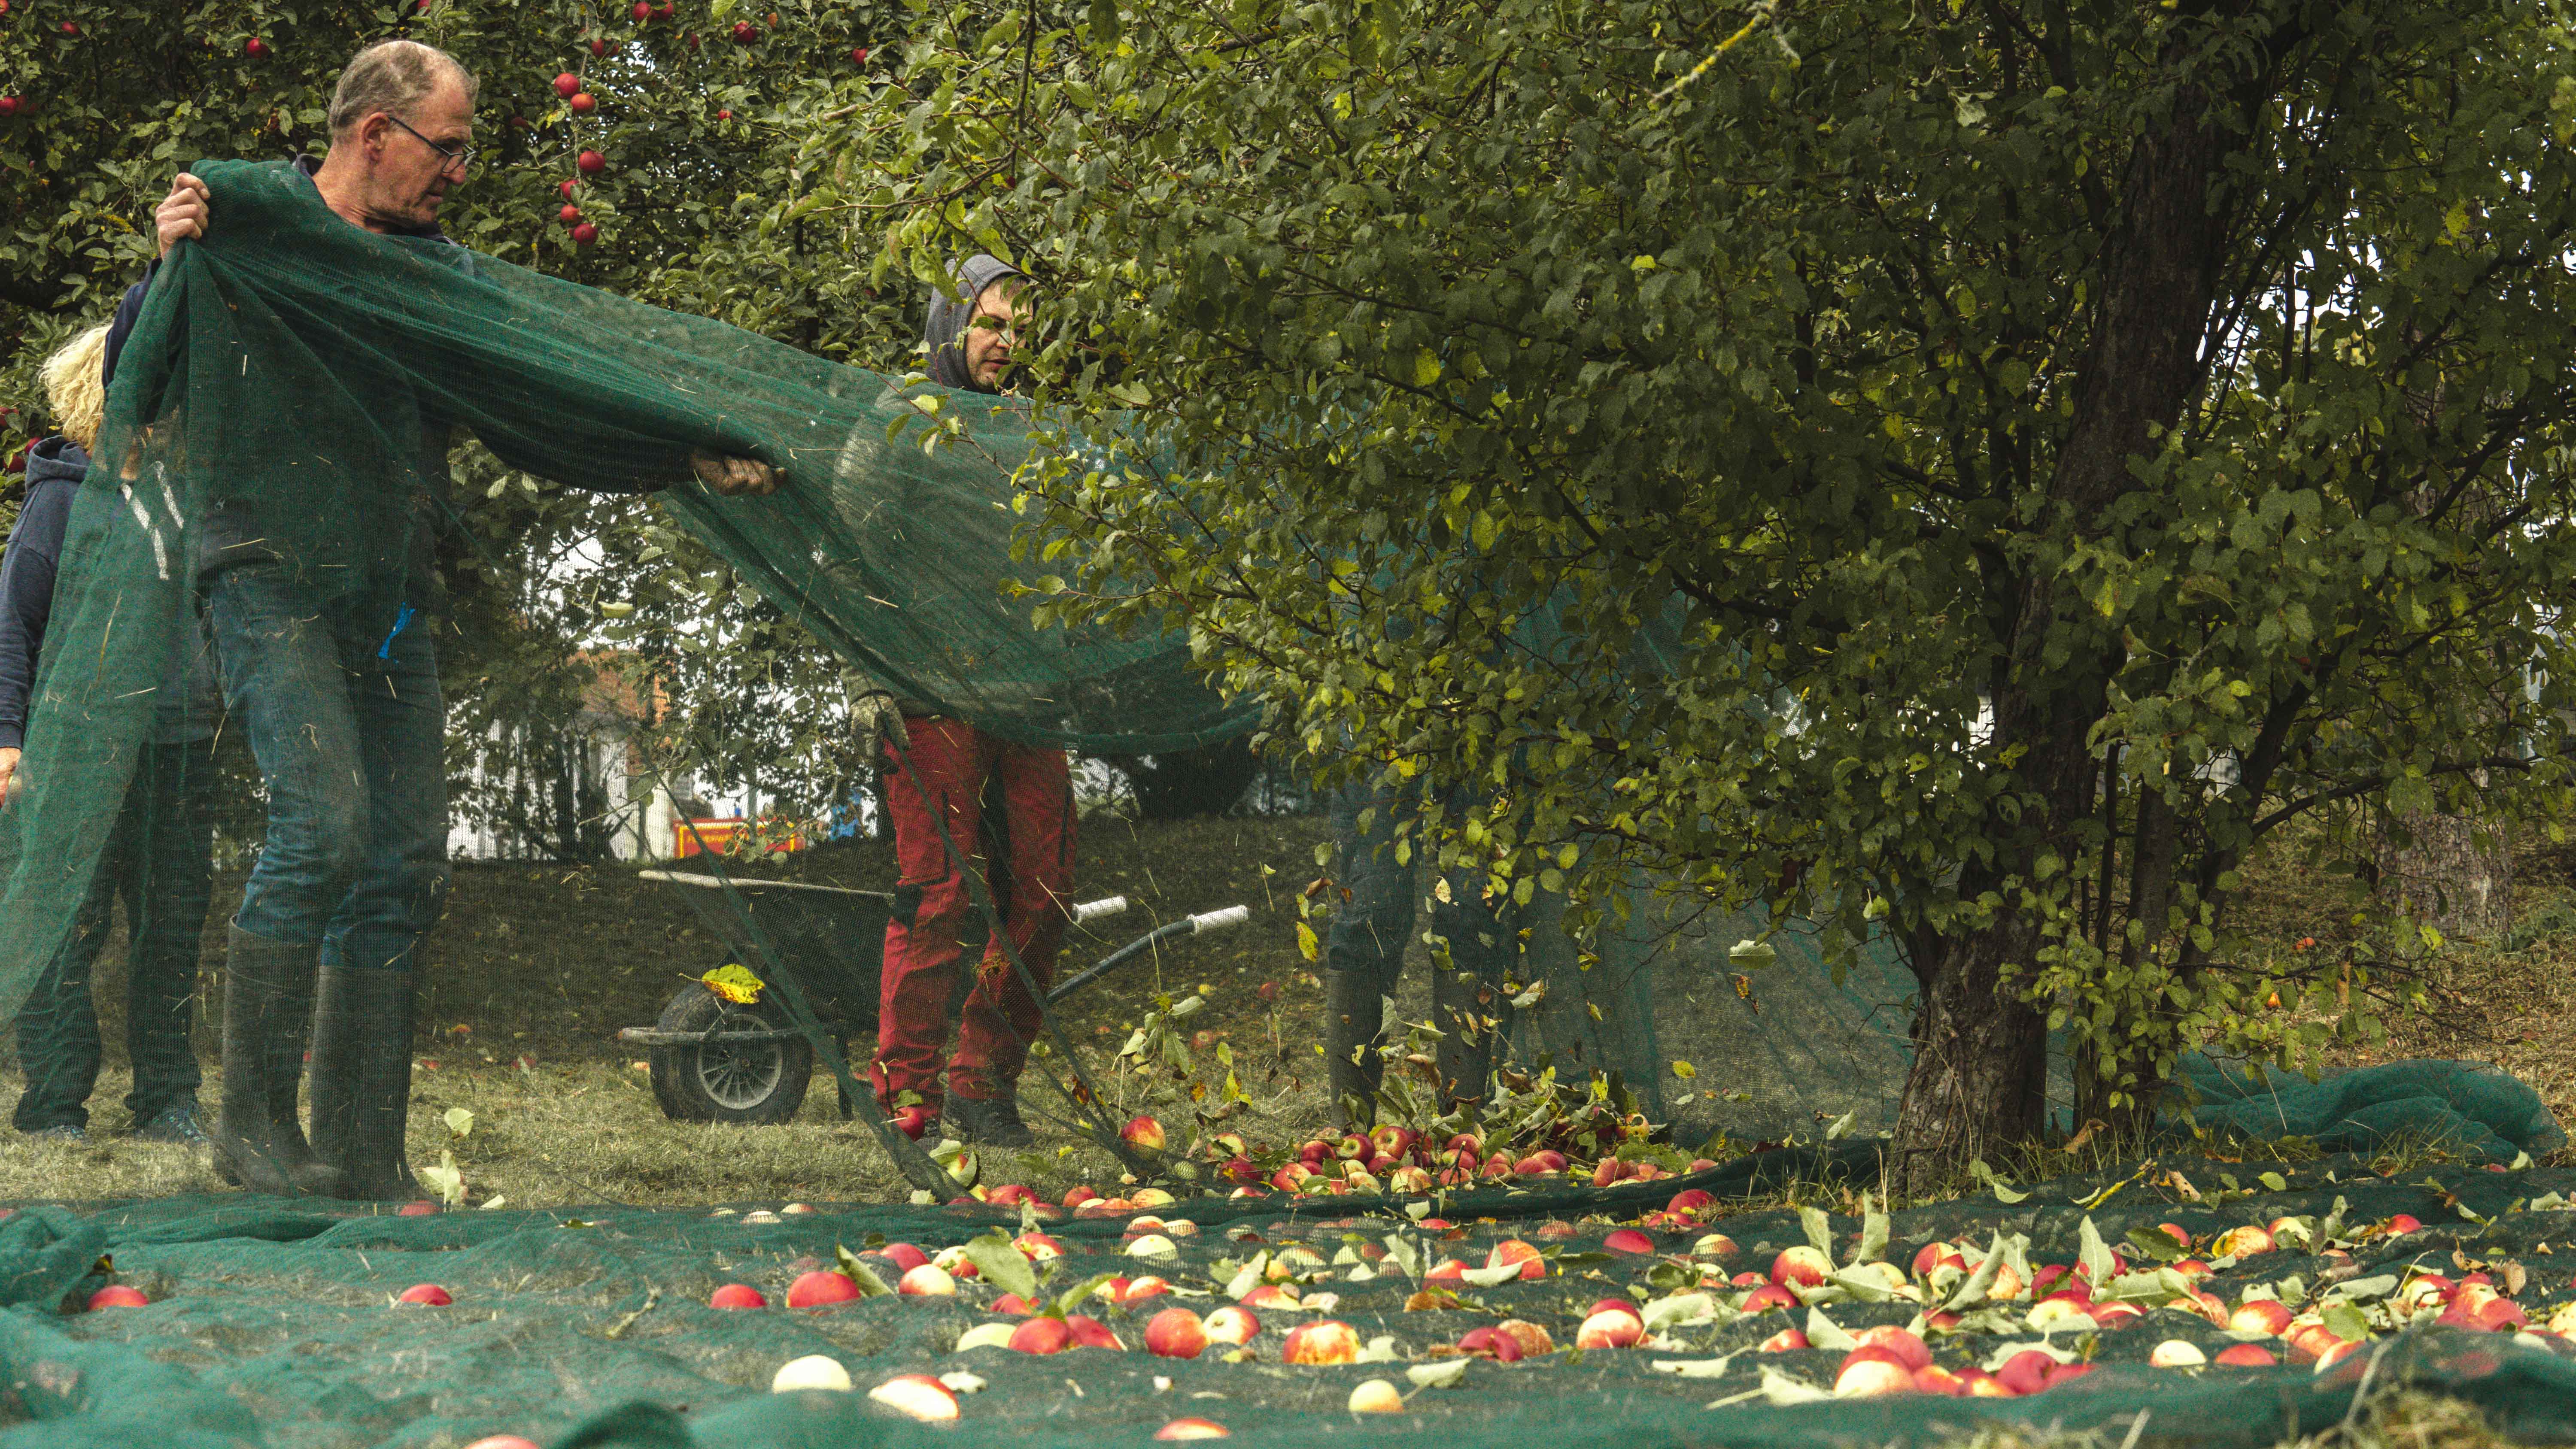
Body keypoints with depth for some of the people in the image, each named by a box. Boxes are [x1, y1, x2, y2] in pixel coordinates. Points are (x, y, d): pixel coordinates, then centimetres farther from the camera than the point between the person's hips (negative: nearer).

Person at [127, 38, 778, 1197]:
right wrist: (167, 268, -22)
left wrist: (688, 461, 9)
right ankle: (254, 1118, -6)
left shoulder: (431, 270, 17)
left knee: (406, 860, 1)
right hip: (274, 579, -6)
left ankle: (363, 1157, 7)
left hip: (392, 599, 6)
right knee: (322, 821, -20)